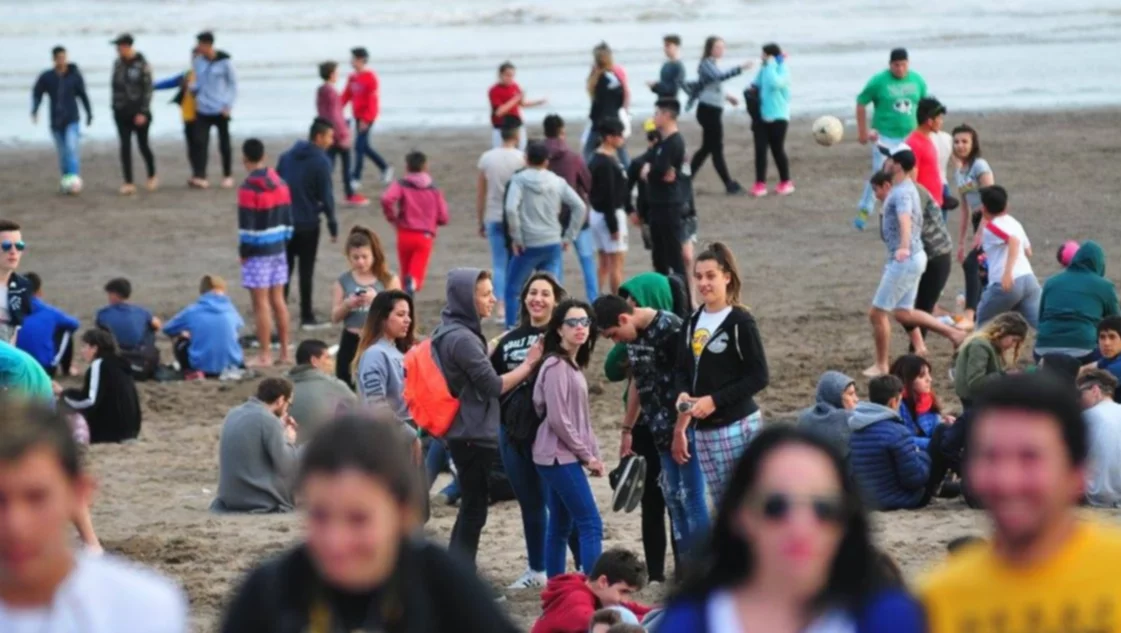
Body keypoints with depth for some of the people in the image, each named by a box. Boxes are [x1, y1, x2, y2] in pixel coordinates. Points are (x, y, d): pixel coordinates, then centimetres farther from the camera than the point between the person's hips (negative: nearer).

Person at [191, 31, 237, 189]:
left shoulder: (224, 61, -7)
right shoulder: (198, 62, 5)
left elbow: (233, 83, -1)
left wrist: (228, 105, -9)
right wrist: (193, 88, -9)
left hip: (220, 110, -3)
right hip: (203, 109, 3)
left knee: (224, 144, 8)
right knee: (201, 142, -9)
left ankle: (228, 176, 19)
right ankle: (199, 176, -13)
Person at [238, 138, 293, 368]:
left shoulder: (249, 188, -15)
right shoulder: (281, 183, 7)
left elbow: (247, 225, -16)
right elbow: (288, 219, 11)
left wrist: (243, 252, -5)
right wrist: (284, 242, 17)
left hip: (258, 253, -7)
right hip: (279, 249, 7)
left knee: (261, 303, -3)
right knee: (278, 300, 13)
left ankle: (265, 355, -2)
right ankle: (284, 352, 16)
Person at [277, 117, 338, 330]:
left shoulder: (287, 157, 6)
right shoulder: (321, 161, -12)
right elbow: (326, 196, -13)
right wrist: (333, 226, -5)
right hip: (308, 224, -5)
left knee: (284, 269, 12)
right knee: (306, 271, 3)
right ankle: (306, 317, 5)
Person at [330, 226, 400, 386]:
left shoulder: (389, 279, 1)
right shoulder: (343, 281, 5)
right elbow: (335, 317, 4)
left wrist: (378, 300, -20)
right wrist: (348, 304, -15)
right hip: (351, 342, 2)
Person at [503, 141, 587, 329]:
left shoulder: (520, 180, -5)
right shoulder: (557, 182, 6)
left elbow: (511, 209, -19)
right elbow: (580, 207, 4)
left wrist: (516, 237, -10)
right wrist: (568, 236, 8)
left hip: (528, 245, -3)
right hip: (553, 244, 3)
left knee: (512, 288, 10)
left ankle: (511, 328, 6)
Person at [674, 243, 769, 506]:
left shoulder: (740, 322, -9)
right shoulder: (693, 321, 11)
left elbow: (759, 377, -12)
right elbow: (683, 368, 19)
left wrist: (715, 400, -17)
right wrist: (683, 394, -3)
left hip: (738, 427, -7)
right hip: (704, 429, 7)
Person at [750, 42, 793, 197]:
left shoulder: (782, 70, -10)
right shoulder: (764, 69, 9)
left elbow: (775, 82, -29)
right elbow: (756, 85, 19)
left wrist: (770, 65, -21)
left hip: (777, 117, -5)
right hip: (761, 116, 5)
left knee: (778, 150, 3)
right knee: (760, 150, -2)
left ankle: (785, 182, 19)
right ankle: (760, 184, -1)